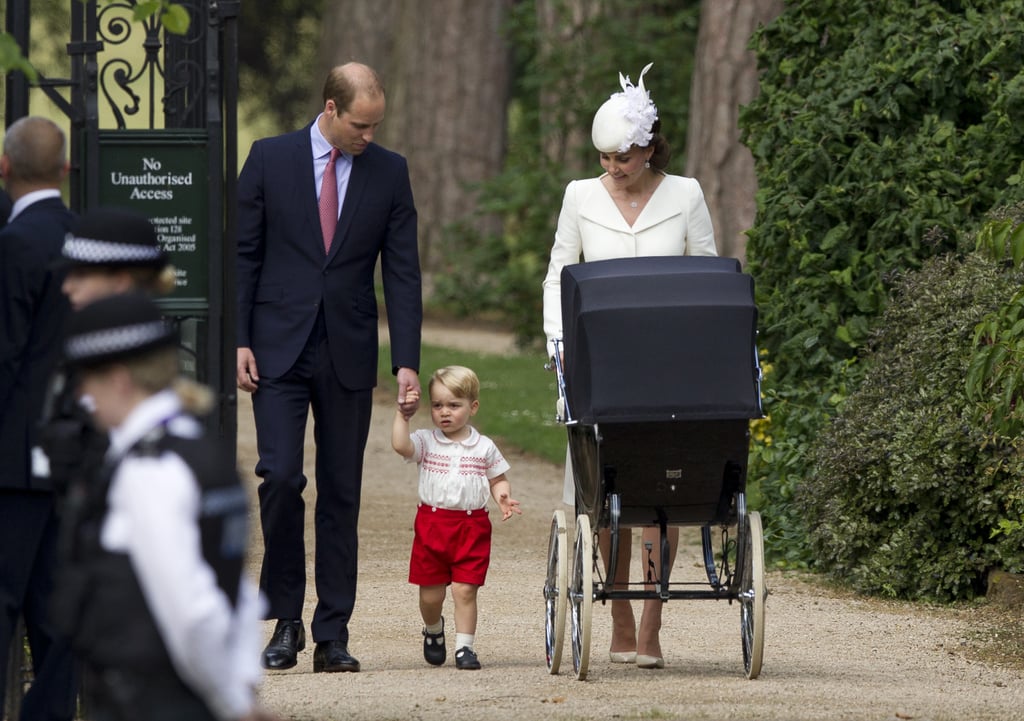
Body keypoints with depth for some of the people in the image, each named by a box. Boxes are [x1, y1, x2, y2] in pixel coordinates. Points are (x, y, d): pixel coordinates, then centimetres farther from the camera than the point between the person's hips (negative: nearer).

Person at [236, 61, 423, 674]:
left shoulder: (389, 172, 4)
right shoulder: (270, 159, 1)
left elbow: (402, 273, 4)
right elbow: (243, 255, 3)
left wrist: (407, 363, -3)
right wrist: (238, 341, -5)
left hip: (349, 353, 2)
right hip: (279, 348, -2)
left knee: (342, 492, 3)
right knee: (281, 477, -12)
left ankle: (332, 634, 7)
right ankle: (285, 619, 1)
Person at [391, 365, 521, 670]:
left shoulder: (484, 447, 5)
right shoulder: (426, 442, 2)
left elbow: (497, 479, 12)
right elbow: (400, 445, -16)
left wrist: (503, 497, -7)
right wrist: (402, 415, -19)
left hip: (472, 526, -1)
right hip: (432, 525, 1)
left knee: (465, 590, -6)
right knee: (430, 594, 8)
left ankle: (464, 647, 0)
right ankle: (433, 630, 36)